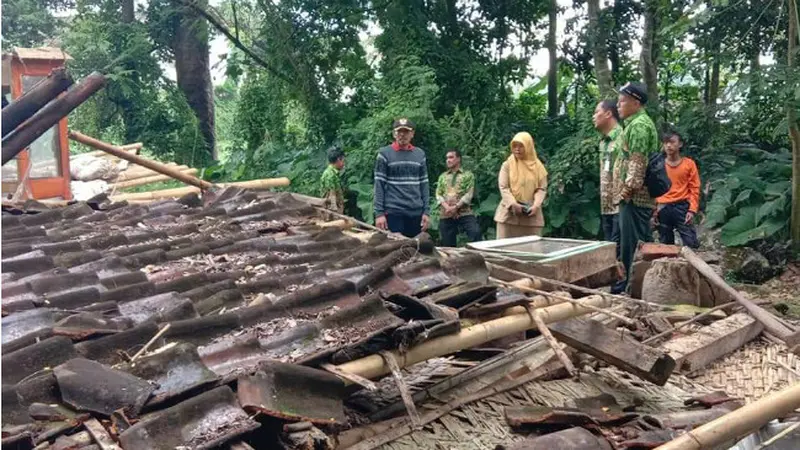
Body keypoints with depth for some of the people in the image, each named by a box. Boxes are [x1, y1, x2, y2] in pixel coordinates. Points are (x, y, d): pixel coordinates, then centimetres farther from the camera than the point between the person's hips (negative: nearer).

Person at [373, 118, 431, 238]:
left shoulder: (420, 154, 11)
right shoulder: (384, 154, 0)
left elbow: (424, 184, 11)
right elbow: (379, 185, -3)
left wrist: (426, 211, 4)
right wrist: (379, 213, -10)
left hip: (416, 212, 4)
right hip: (393, 212, -4)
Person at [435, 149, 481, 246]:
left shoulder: (468, 175, 9)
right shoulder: (442, 176, 19)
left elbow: (469, 194, -3)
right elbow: (438, 195, 8)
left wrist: (456, 207, -15)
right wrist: (447, 207, -11)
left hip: (464, 213, -3)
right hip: (446, 215, 3)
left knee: (476, 232, -25)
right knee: (448, 245, 2)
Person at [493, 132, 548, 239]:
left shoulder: (538, 166, 6)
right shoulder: (507, 165, 3)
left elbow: (542, 189, 2)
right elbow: (503, 187, -4)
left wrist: (536, 205, -15)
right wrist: (513, 204, -18)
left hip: (531, 215, 1)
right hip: (509, 213, -1)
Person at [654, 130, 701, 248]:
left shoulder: (689, 163, 2)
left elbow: (694, 188, 1)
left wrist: (692, 210, -7)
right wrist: (654, 210, 4)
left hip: (682, 207, -2)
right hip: (663, 208, 2)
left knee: (691, 244, -6)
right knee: (665, 245, 7)